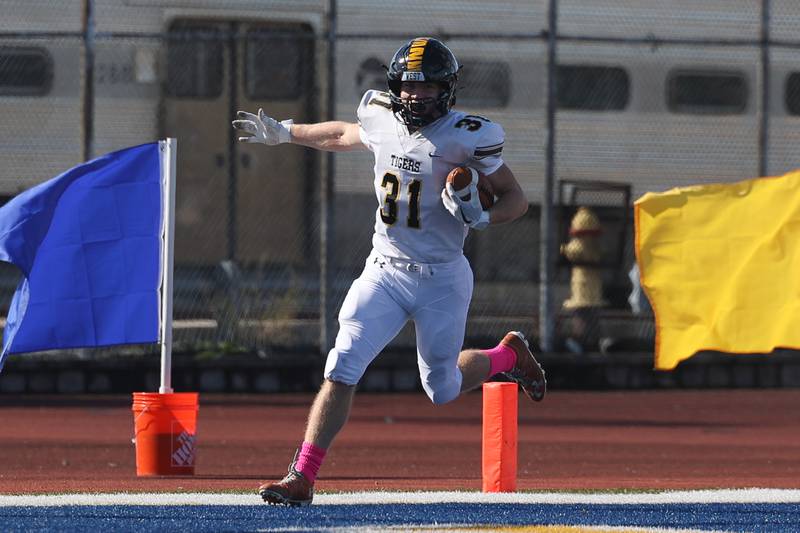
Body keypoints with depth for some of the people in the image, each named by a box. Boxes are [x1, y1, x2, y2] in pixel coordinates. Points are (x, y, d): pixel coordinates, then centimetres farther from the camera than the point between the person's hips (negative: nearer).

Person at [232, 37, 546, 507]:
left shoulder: (466, 136, -14)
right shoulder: (382, 121, 0)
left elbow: (516, 199, -5)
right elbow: (344, 136, 25)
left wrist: (481, 216, -26)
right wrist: (282, 133, 34)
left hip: (441, 279, -3)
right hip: (384, 273, 3)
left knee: (442, 389, 11)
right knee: (342, 371, -12)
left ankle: (509, 355, 42)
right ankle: (302, 478, -10)